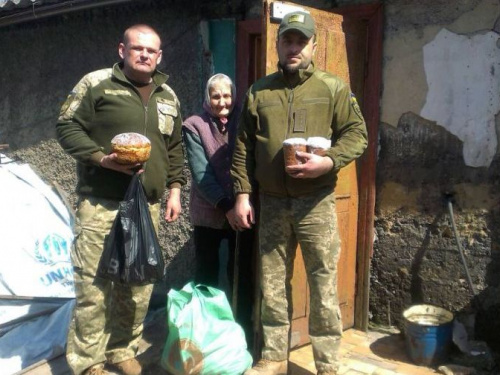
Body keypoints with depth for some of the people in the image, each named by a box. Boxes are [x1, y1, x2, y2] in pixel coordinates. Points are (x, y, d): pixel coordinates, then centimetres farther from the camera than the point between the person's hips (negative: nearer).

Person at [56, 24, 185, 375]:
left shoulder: (168, 96, 15)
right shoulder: (97, 83, -1)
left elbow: (175, 148, 20)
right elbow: (67, 126, -3)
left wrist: (175, 188, 11)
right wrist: (102, 158, -16)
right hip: (100, 205, -4)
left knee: (139, 284, 8)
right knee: (93, 283, -2)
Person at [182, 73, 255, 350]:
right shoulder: (194, 126, -2)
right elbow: (200, 173, -10)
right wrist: (226, 206, -17)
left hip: (242, 211, 1)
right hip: (208, 213, -1)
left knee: (242, 275, 5)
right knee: (207, 276, 8)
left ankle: (244, 333, 19)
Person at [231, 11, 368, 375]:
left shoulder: (334, 88, 3)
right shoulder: (258, 92, 10)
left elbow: (356, 133, 0)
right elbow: (243, 147, 10)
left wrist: (328, 161, -18)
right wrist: (242, 194, 3)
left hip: (316, 202, -2)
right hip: (271, 203, 3)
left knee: (324, 286, 2)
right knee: (273, 284, 11)